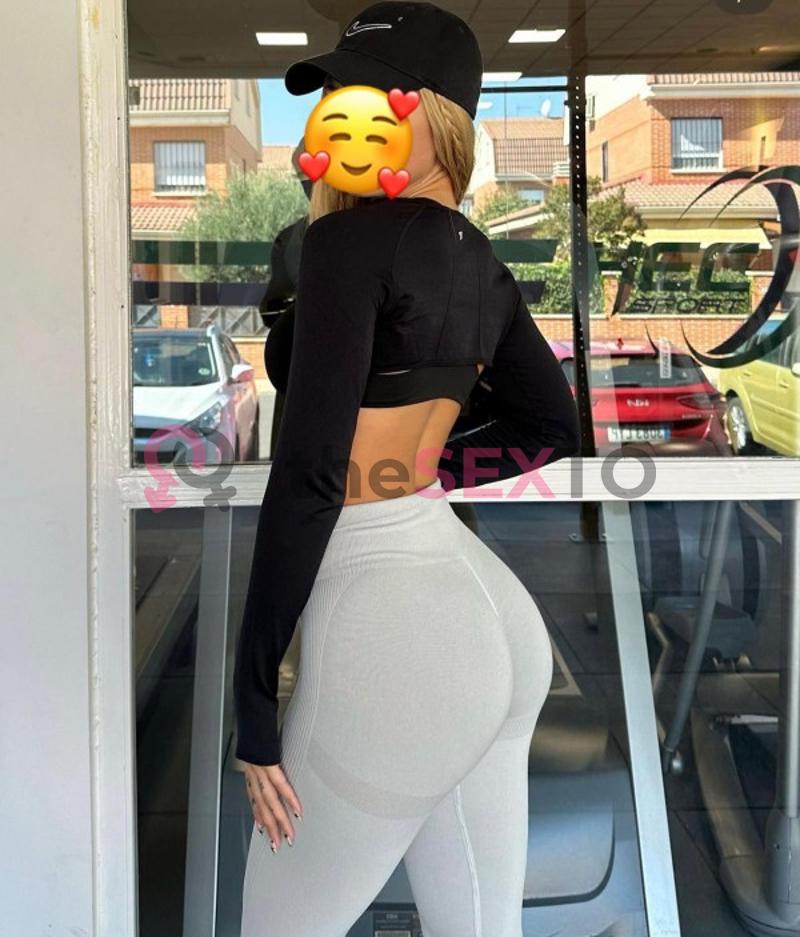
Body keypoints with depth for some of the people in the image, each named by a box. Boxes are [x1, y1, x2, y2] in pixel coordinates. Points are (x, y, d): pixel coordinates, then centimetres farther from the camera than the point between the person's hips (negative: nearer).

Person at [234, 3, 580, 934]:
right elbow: (551, 429, 23)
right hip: (489, 611, 9)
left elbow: (307, 471, -19)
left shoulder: (348, 238, -13)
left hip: (389, 629, -8)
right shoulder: (480, 263, 11)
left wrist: (252, 698, -14)